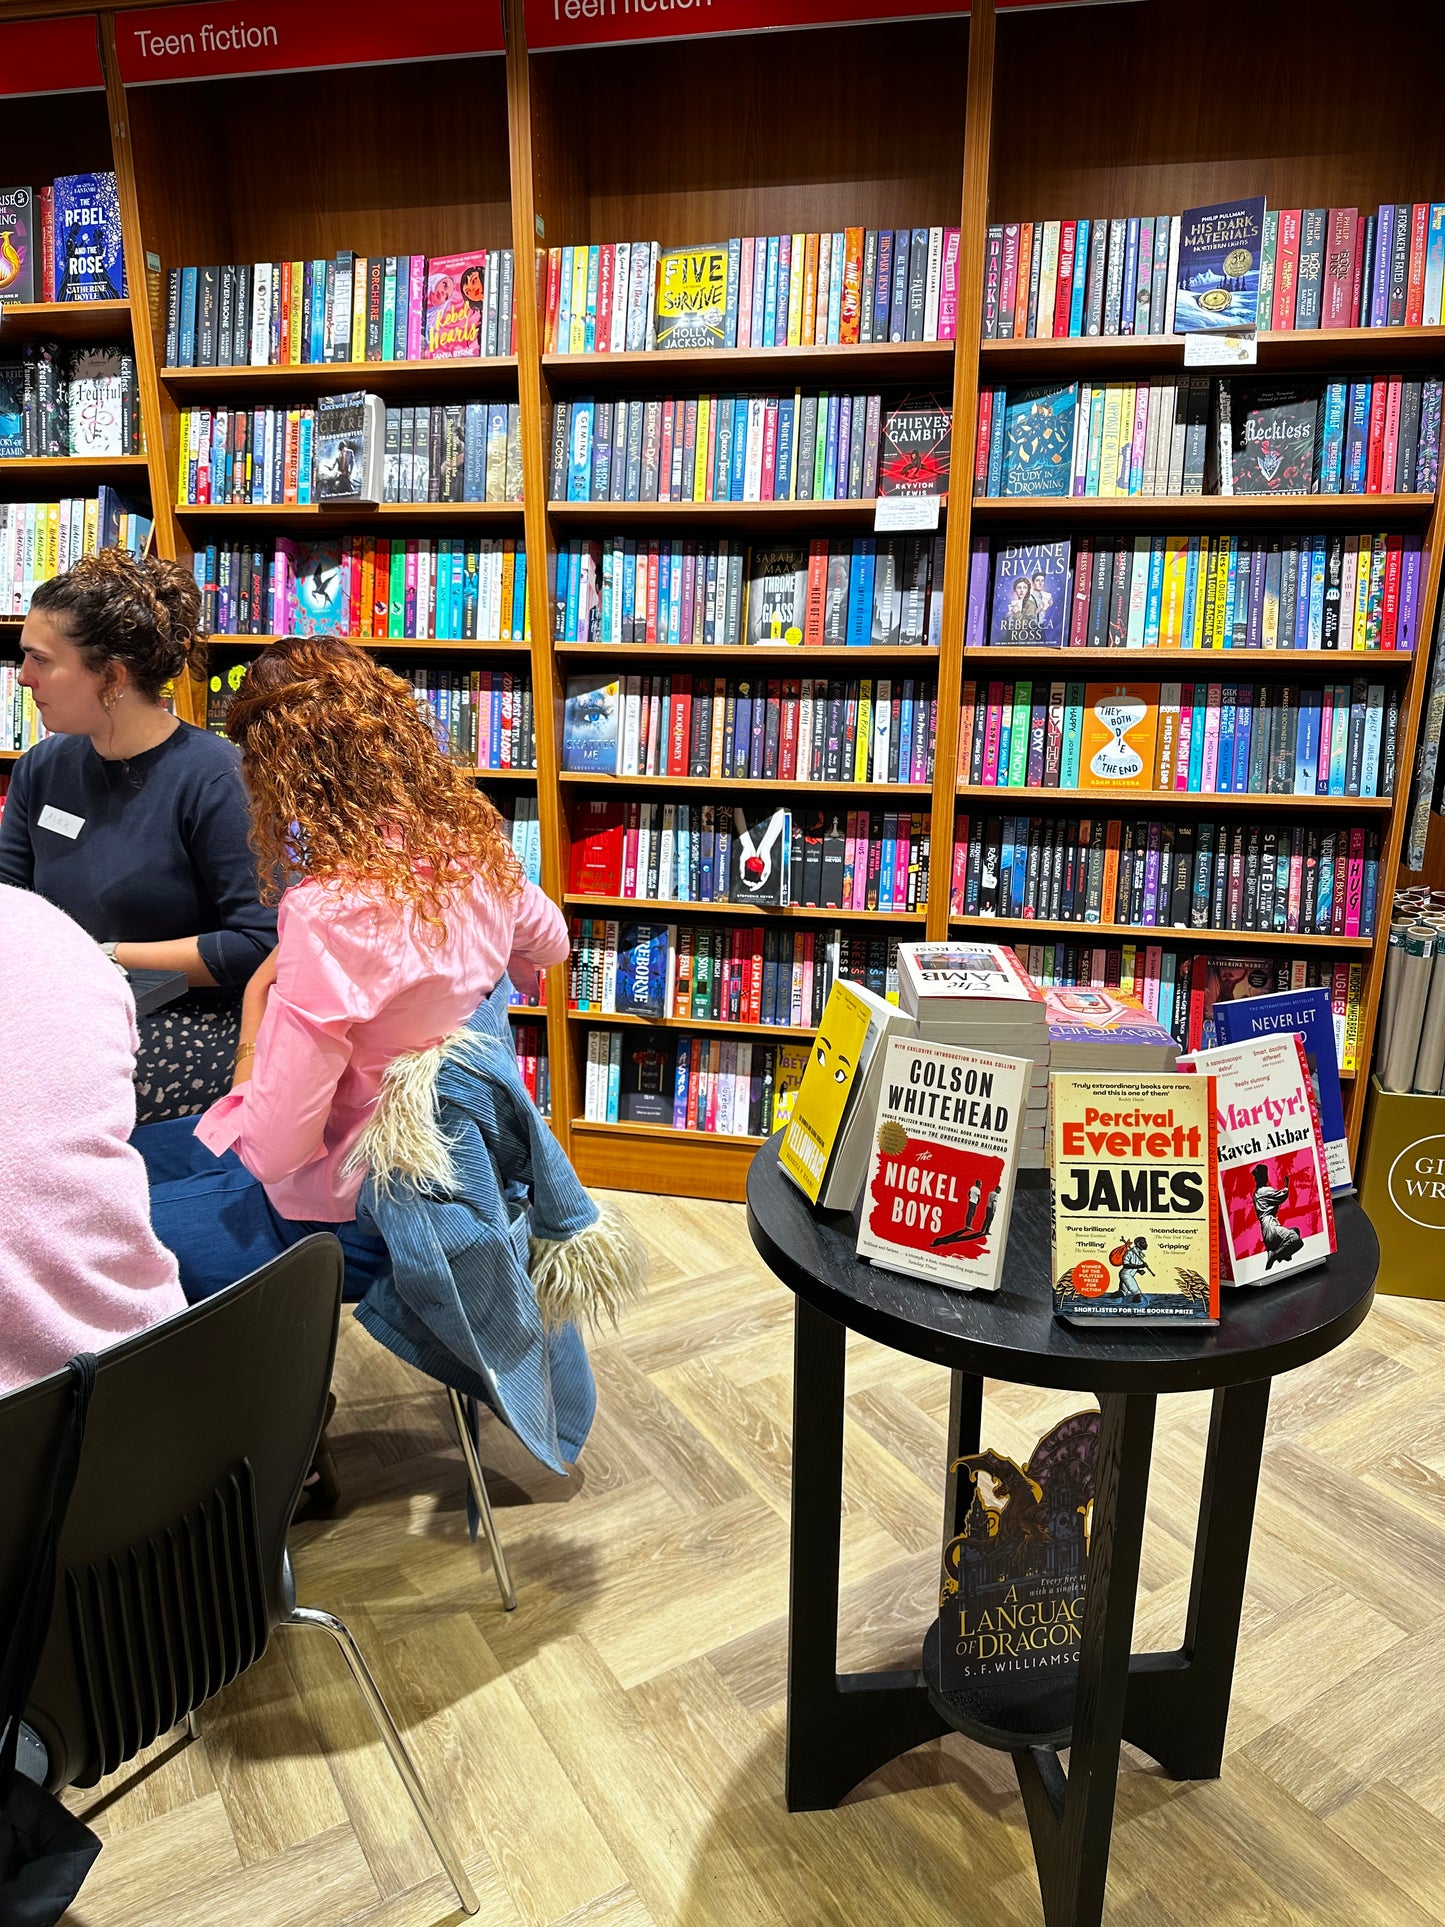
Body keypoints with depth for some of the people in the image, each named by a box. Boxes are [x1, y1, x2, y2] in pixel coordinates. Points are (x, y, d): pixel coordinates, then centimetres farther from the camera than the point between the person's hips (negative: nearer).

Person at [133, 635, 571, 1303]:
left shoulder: (331, 911, -32)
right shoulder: (474, 843, -9)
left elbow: (273, 1150, -26)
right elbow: (548, 943, 14)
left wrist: (255, 1016, -10)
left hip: (349, 1217, -8)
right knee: (130, 1153, 23)